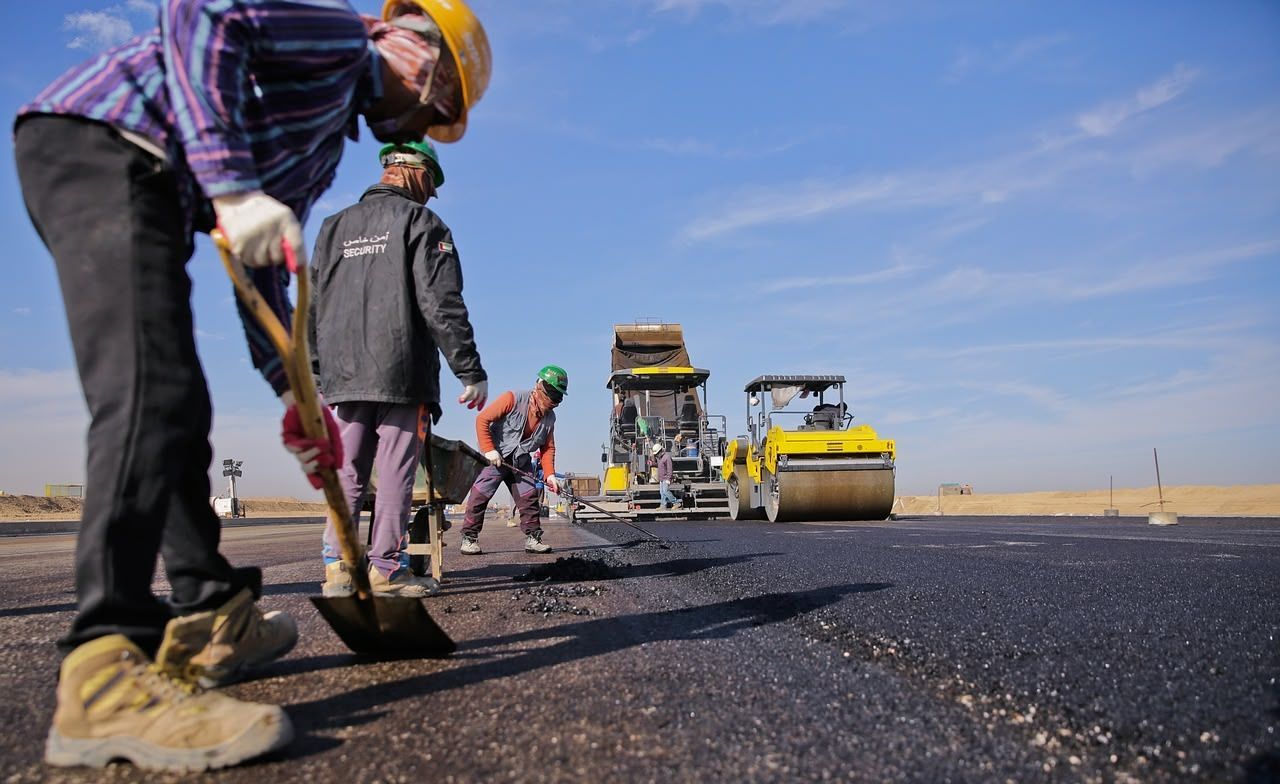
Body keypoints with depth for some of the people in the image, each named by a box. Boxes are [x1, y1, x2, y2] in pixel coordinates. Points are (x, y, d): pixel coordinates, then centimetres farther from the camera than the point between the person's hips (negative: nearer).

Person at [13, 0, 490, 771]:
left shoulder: (328, 142, 26)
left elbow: (265, 271, 23)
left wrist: (294, 394, 17)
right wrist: (233, 186, -26)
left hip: (146, 189, 11)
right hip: (99, 141, -10)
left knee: (177, 410, 9)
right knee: (153, 396, -23)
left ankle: (210, 621, 17)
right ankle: (104, 678, -26)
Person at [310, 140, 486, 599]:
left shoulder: (335, 227, 19)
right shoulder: (420, 222, 0)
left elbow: (312, 307, 18)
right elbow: (442, 304, -10)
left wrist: (318, 372, 21)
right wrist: (472, 371, -9)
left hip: (344, 375, 6)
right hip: (402, 373, -5)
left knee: (347, 472, 10)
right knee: (396, 471, -1)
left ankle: (337, 567, 7)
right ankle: (386, 569, 2)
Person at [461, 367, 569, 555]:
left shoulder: (549, 418, 0)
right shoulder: (513, 399, -19)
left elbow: (548, 447, 7)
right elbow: (482, 419, -18)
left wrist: (549, 474, -6)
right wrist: (489, 450, -21)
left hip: (521, 461, 5)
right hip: (495, 456, -5)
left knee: (529, 497, 0)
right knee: (480, 495, -9)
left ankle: (533, 538, 8)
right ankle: (469, 538, 0)